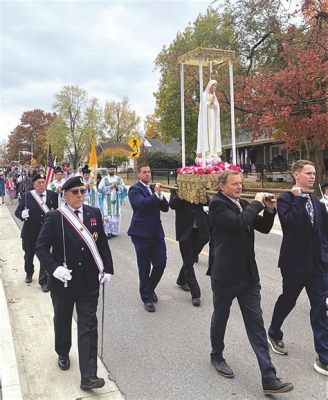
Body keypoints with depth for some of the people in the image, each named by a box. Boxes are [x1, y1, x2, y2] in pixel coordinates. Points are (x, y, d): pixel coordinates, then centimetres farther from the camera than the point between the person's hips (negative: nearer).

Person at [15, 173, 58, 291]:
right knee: (28, 255, 20)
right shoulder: (27, 196, -6)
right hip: (30, 232, 1)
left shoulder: (52, 195, -5)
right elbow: (17, 211, -7)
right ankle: (29, 273, 48)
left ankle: (43, 281, 16)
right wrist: (22, 214, -26)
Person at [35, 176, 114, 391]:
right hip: (63, 281, -1)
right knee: (63, 321, 21)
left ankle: (88, 376, 7)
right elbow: (41, 248, -9)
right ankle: (63, 354, 48)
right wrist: (54, 268, -23)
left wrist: (108, 268, 0)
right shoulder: (54, 218, -10)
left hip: (89, 282, 1)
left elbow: (103, 243, 5)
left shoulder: (94, 214, -1)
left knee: (89, 327, 1)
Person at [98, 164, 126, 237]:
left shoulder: (119, 179, 8)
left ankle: (114, 231, 13)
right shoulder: (104, 179, 2)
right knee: (107, 216, -9)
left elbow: (123, 188, 5)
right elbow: (100, 189, -7)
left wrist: (117, 186, -13)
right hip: (107, 201, -2)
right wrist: (110, 187, -13)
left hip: (116, 200, 2)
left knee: (116, 215, 4)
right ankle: (107, 232, -8)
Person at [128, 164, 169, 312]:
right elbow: (142, 204, -23)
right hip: (142, 233, -5)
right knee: (144, 268, 4)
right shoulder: (135, 189, -5)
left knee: (161, 263, 3)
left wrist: (160, 195, -10)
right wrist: (156, 195, -21)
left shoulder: (154, 188, 14)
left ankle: (150, 289, 30)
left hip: (157, 232, 5)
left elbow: (165, 208, 5)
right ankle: (147, 298, 21)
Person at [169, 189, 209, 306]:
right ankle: (195, 294, 5)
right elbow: (172, 204, -18)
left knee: (191, 259, 17)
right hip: (185, 231, -3)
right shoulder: (177, 190, 0)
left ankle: (182, 280, 41)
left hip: (199, 231, 3)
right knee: (188, 262, -1)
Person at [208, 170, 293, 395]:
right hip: (225, 274, -6)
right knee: (220, 317, 15)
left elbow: (264, 228, 13)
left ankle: (269, 379, 9)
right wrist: (257, 203, -16)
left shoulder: (243, 204, 10)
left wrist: (270, 210, -4)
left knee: (256, 325, 5)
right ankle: (217, 356, 39)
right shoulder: (217, 204, -12)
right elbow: (238, 222, -28)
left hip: (248, 274, 6)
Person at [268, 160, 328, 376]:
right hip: (295, 262, -4)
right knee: (287, 300, 15)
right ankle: (275, 334, 41)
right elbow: (289, 222, -26)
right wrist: (297, 198, -21)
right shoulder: (286, 199, -9)